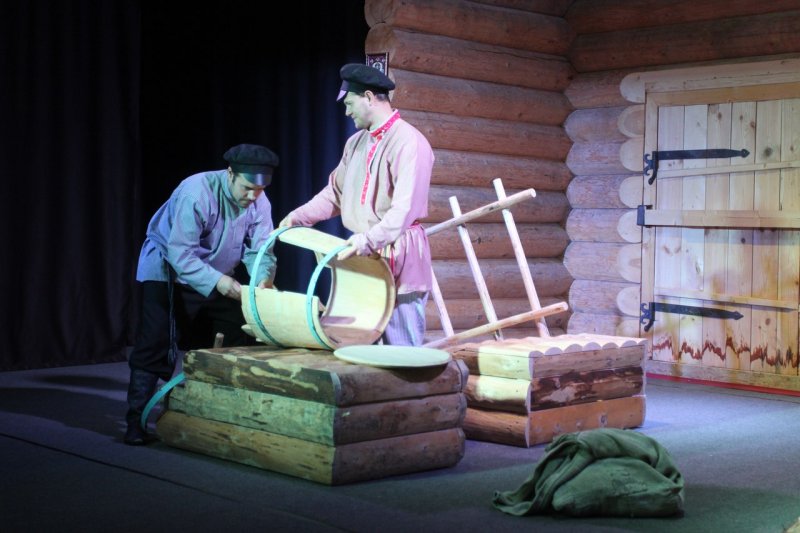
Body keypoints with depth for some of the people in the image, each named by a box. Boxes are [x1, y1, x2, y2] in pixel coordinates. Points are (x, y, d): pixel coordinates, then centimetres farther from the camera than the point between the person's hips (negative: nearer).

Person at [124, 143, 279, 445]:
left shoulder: (259, 203, -13)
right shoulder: (197, 192, -32)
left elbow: (259, 249, -15)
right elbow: (181, 254, -36)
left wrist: (263, 279, -36)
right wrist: (216, 281, -47)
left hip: (217, 276, 6)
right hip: (166, 270, -6)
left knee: (237, 340, 6)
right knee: (156, 342, -15)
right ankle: (136, 419, -7)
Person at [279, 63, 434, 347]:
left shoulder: (409, 142, -13)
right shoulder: (356, 143, 14)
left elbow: (406, 208, -22)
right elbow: (336, 192, 21)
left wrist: (369, 240, -31)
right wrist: (297, 217, 11)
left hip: (398, 258, -8)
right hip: (363, 257, 8)